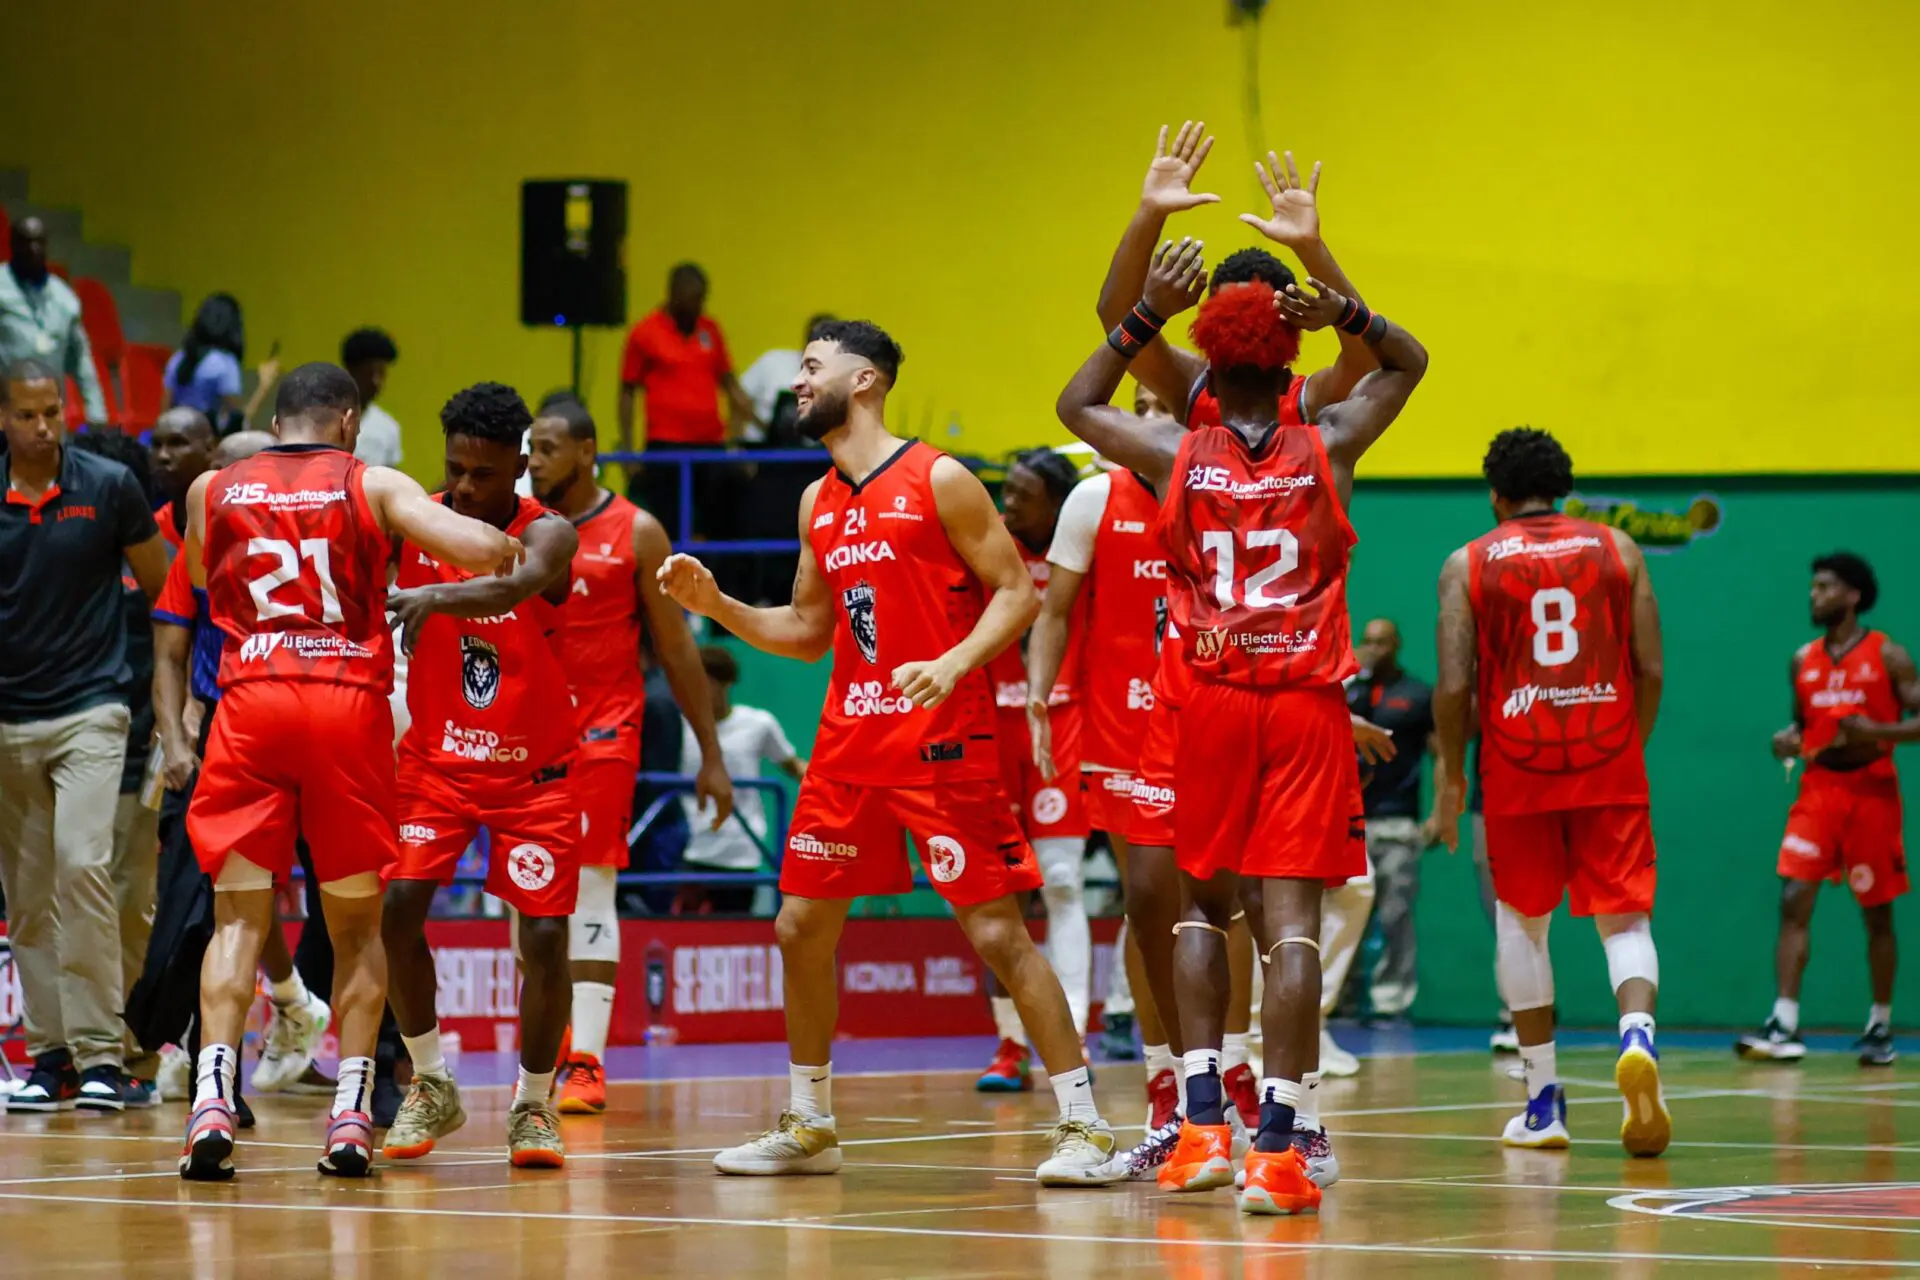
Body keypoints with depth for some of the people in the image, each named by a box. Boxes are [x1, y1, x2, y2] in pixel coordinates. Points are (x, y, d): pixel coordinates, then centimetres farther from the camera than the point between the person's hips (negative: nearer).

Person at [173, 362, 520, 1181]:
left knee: (239, 914, 3)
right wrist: (515, 548, 15)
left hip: (250, 703, 1)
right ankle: (351, 1114, 0)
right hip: (348, 703, -1)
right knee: (357, 923, 10)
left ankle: (212, 1099, -15)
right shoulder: (373, 486, 5)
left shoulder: (212, 492, 12)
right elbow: (480, 549, -7)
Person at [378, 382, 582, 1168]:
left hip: (534, 767, -2)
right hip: (438, 755, 2)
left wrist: (431, 597, -59)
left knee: (543, 937, -9)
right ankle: (432, 1086, 5)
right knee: (396, 907, -14)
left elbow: (516, 586, -39)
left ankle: (533, 1104, 12)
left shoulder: (548, 535, -17)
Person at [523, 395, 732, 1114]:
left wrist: (711, 755, 1)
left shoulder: (636, 534, -2)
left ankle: (586, 1062, -14)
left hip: (602, 730, -4)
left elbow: (676, 649, 1)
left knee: (590, 888, -10)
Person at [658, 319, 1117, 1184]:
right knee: (801, 926, 9)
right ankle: (808, 1127, 22)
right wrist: (715, 604, 6)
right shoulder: (819, 503, 13)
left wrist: (953, 663, -23)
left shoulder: (938, 482, -7)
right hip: (850, 738, 7)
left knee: (996, 928, -9)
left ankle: (1082, 1125, -6)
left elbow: (1017, 592, -8)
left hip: (942, 739, -7)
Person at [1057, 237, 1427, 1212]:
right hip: (1308, 706, -1)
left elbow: (1077, 404, 18)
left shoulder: (1175, 457, -1)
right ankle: (1277, 1147, -14)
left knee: (1203, 903, 17)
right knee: (1290, 919, -6)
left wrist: (1151, 314, 12)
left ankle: (1204, 1121, 5)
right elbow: (1408, 363, 18)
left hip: (1211, 703, 1)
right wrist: (1344, 314, 0)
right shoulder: (1326, 451, 1)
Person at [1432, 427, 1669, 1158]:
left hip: (1517, 767, 0)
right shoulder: (1615, 550, 7)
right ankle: (1637, 1031, -27)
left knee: (1521, 920, 14)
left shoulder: (1469, 565, 2)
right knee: (1624, 916, 3)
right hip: (1609, 766, 0)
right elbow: (1650, 667, 3)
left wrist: (1452, 775, 8)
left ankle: (1543, 1098, 14)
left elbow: (1455, 686, -4)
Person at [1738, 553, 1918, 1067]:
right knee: (1793, 899, -11)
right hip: (1817, 790, 3)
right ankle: (1784, 1028, -16)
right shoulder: (1803, 661, 10)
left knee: (1877, 913, 5)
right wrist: (1788, 741, -2)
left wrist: (1878, 732, -22)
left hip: (1871, 791, -3)